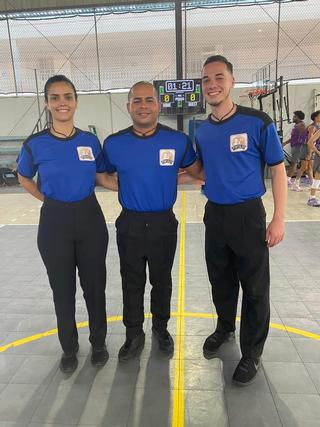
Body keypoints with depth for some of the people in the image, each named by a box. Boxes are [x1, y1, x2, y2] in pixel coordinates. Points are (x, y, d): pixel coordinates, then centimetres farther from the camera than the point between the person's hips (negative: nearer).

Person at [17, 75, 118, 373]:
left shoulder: (91, 141, -1)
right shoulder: (35, 144, -5)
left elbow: (103, 178, 9)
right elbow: (24, 178, 11)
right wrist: (49, 200, 0)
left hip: (90, 219, 1)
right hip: (54, 223, -1)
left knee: (94, 285, 11)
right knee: (63, 289, 11)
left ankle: (98, 343, 34)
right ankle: (69, 348, 34)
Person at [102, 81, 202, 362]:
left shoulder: (178, 141, -6)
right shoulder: (113, 143, -4)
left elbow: (197, 171, 8)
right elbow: (105, 176, 11)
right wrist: (130, 189, 2)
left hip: (164, 224, 0)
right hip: (130, 224, 1)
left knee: (162, 281, 17)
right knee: (132, 283, 14)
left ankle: (161, 328, 40)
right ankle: (134, 334, 34)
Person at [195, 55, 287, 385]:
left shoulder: (257, 122, -10)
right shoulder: (201, 132, 6)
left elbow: (278, 170, -7)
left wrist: (278, 219, -12)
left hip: (248, 215, -4)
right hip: (214, 215, 5)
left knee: (254, 286, 6)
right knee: (221, 280, 19)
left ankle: (251, 352, 26)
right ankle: (225, 327, 44)